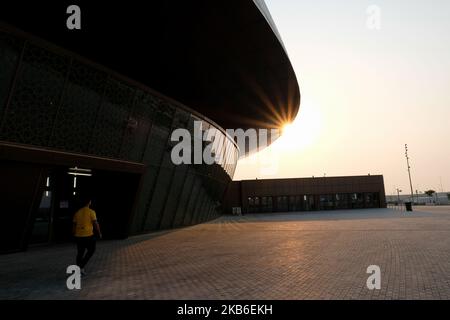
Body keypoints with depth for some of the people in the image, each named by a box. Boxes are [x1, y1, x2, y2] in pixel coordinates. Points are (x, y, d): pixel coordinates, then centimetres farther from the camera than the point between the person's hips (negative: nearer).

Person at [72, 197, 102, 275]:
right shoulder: (91, 212, -9)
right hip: (88, 235, -5)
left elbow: (74, 225, 11)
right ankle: (81, 266, 2)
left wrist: (74, 235, 22)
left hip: (78, 236, 5)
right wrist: (99, 233, 0)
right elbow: (95, 223, -11)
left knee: (80, 253, 14)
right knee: (91, 250, 13)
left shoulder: (77, 212, 7)